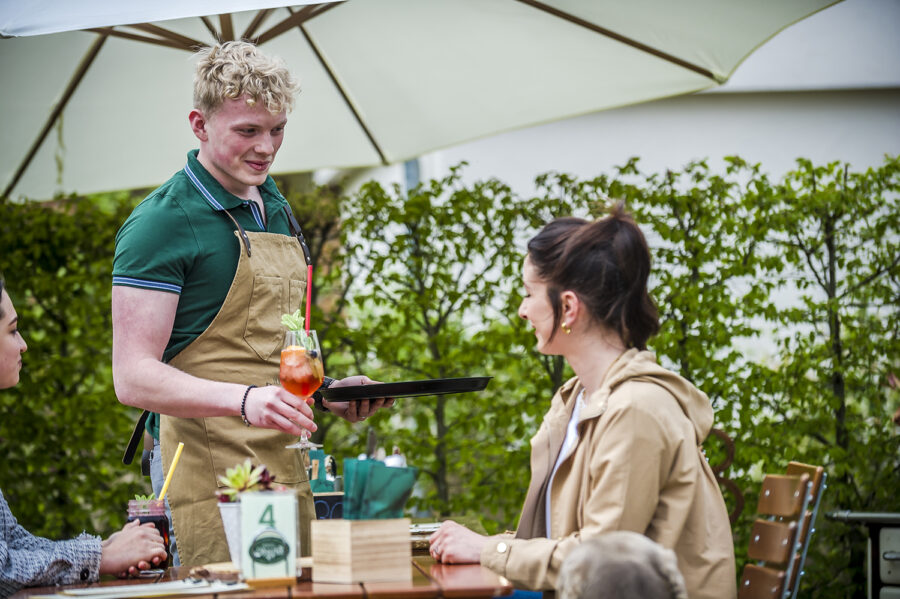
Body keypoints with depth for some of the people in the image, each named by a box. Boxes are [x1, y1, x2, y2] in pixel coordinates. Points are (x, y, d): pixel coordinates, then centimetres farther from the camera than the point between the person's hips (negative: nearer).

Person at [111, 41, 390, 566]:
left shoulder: (277, 209, 16)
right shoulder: (162, 222, -11)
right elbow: (134, 377, -17)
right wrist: (244, 400, -30)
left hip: (284, 464, 8)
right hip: (209, 473, -8)